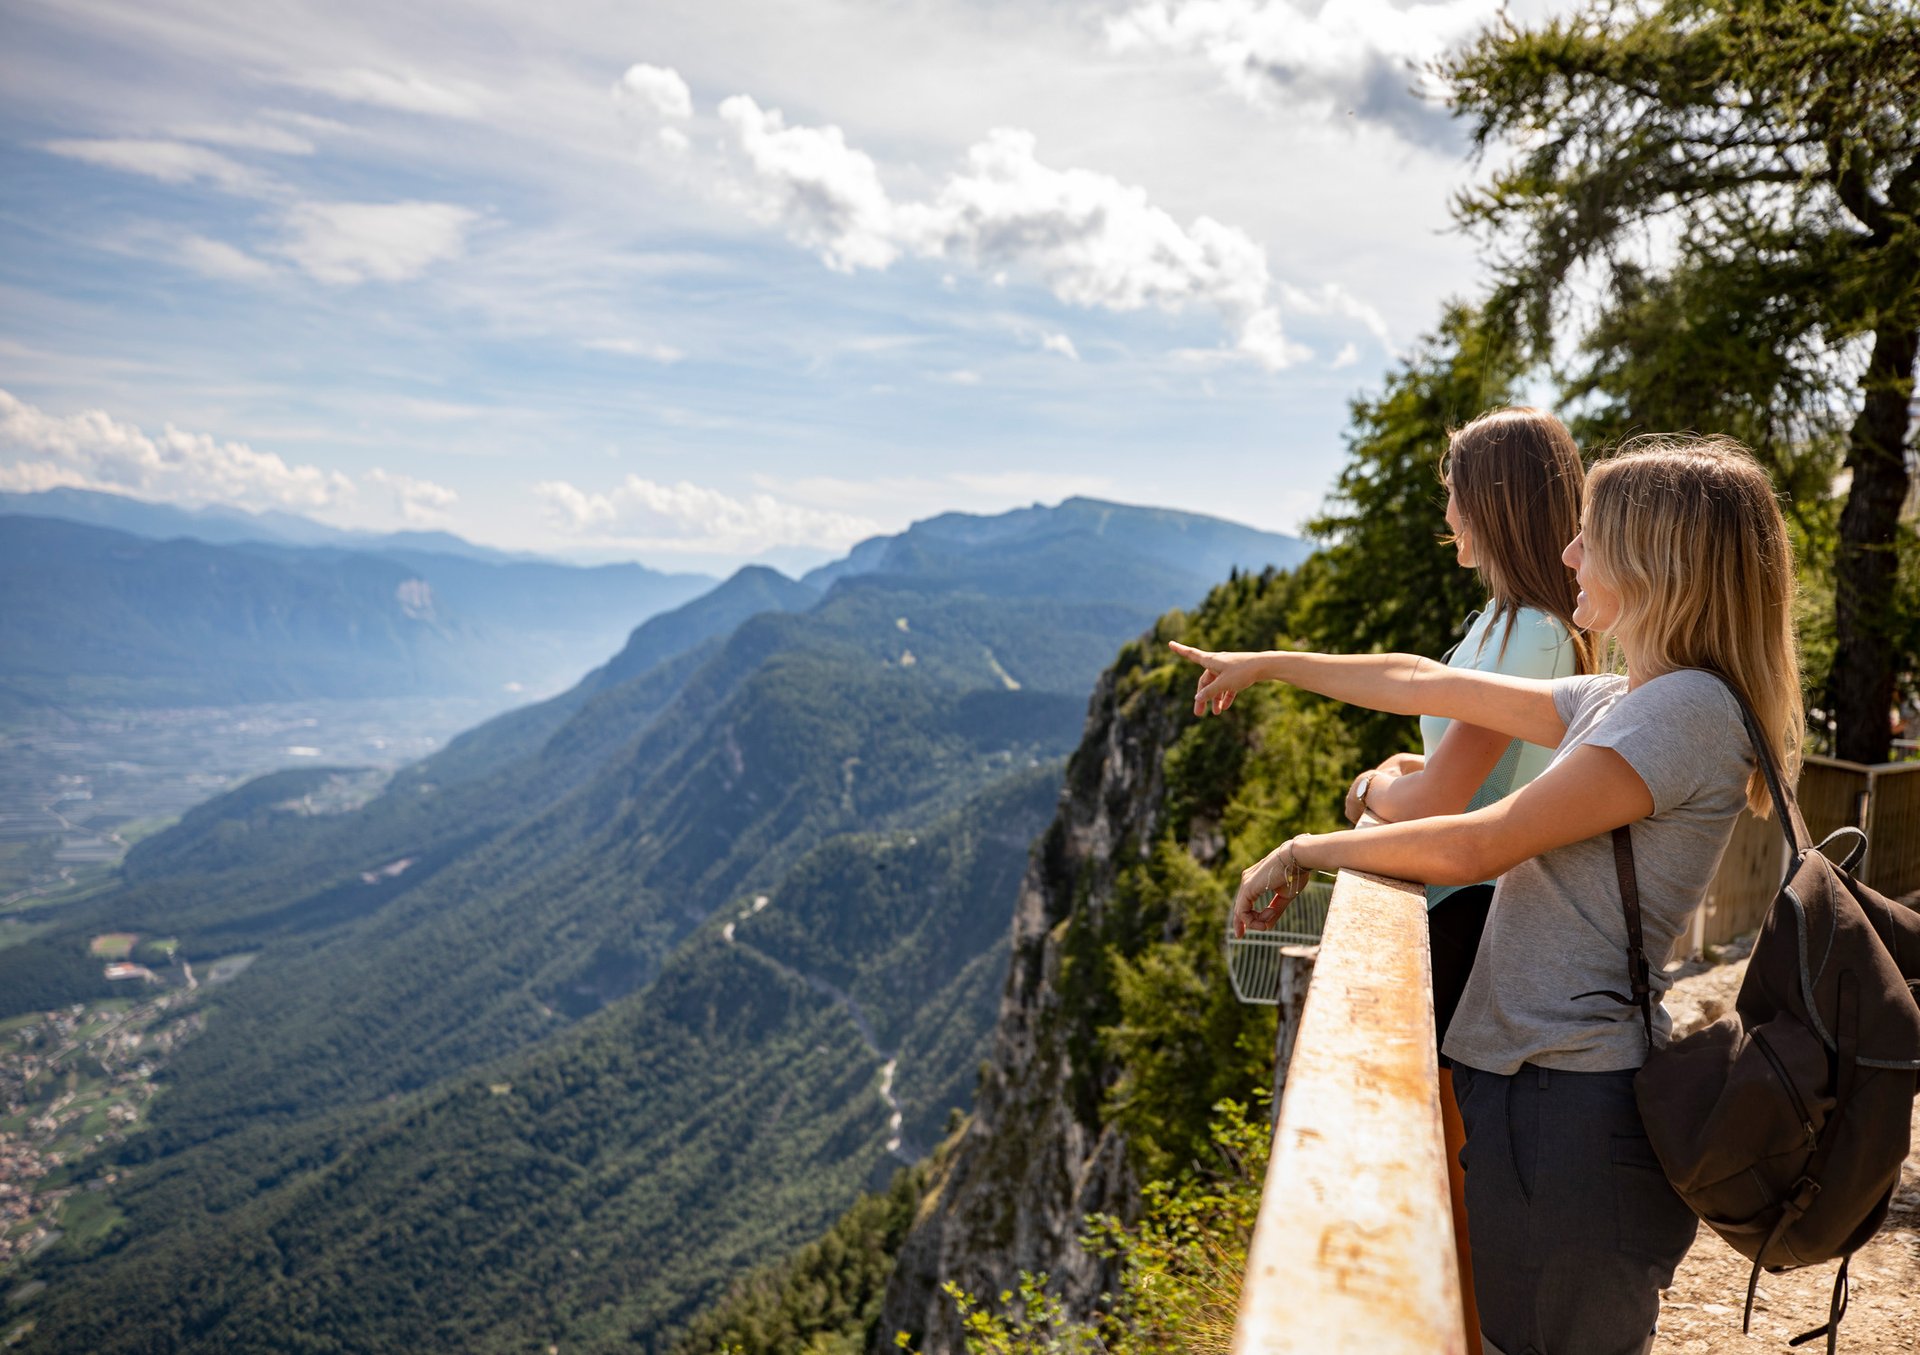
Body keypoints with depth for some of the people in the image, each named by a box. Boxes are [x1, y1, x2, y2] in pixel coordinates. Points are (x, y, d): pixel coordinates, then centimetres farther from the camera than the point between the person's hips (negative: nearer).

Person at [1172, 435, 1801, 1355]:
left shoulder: (1689, 708, -16)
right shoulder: (1617, 703, 13)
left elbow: (1476, 846, -20)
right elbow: (1425, 686, 20)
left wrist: (1303, 852, -8)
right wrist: (1267, 665, 25)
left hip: (1576, 1112, -9)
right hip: (1531, 1082, 9)